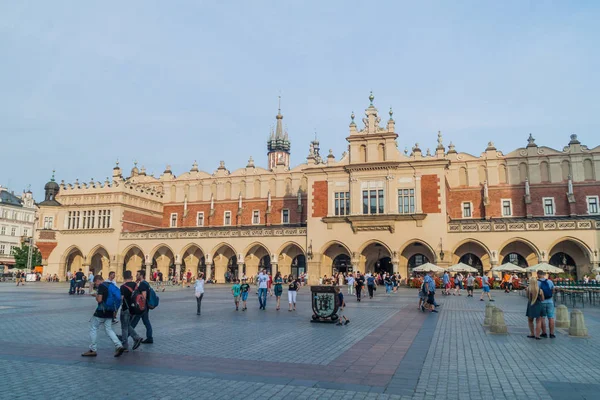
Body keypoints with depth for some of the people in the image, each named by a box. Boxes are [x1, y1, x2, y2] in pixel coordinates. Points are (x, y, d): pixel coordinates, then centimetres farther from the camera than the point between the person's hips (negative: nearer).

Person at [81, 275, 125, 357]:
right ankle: (119, 346, -5)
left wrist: (96, 296, 1)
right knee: (109, 329, 11)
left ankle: (93, 350, 12)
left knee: (93, 329, 8)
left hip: (100, 312, -7)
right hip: (109, 312, 7)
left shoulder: (101, 286, -12)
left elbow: (99, 299, -19)